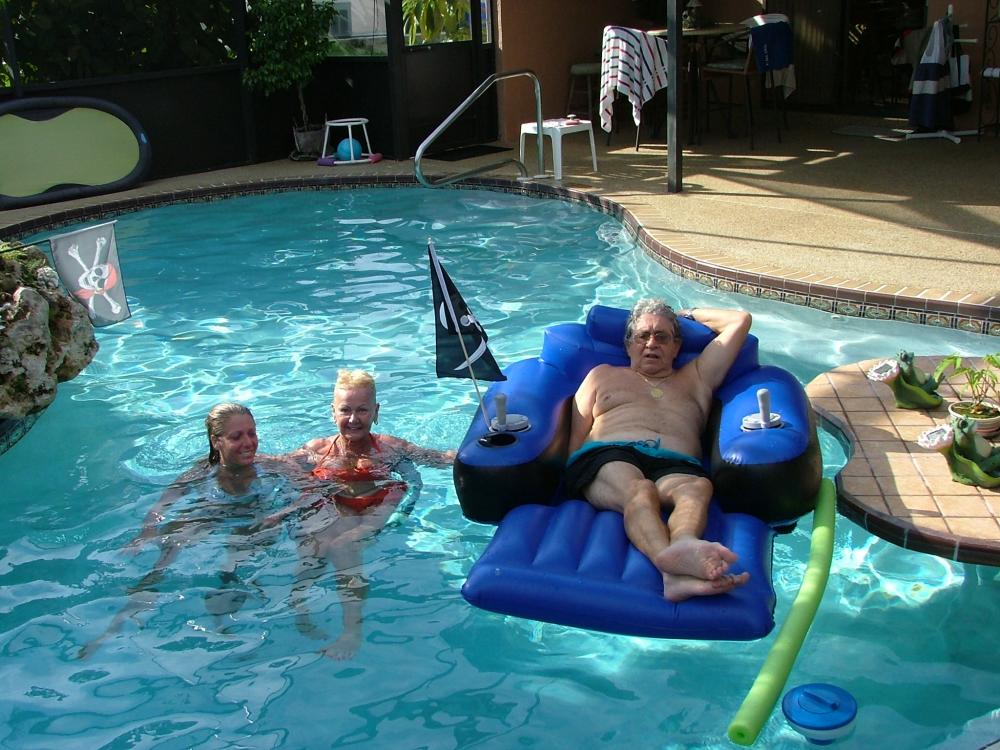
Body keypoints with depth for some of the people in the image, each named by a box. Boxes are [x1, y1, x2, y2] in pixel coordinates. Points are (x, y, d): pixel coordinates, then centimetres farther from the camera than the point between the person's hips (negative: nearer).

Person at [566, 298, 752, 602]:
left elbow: (740, 320, 41)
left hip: (676, 467, 1)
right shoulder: (603, 375, 35)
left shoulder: (696, 378, 38)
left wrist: (689, 314, 50)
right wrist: (577, 479, 3)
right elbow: (576, 435, 22)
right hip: (608, 456, -1)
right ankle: (672, 564, -69)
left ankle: (682, 547, -71)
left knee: (698, 487, -38)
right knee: (639, 490, -39)